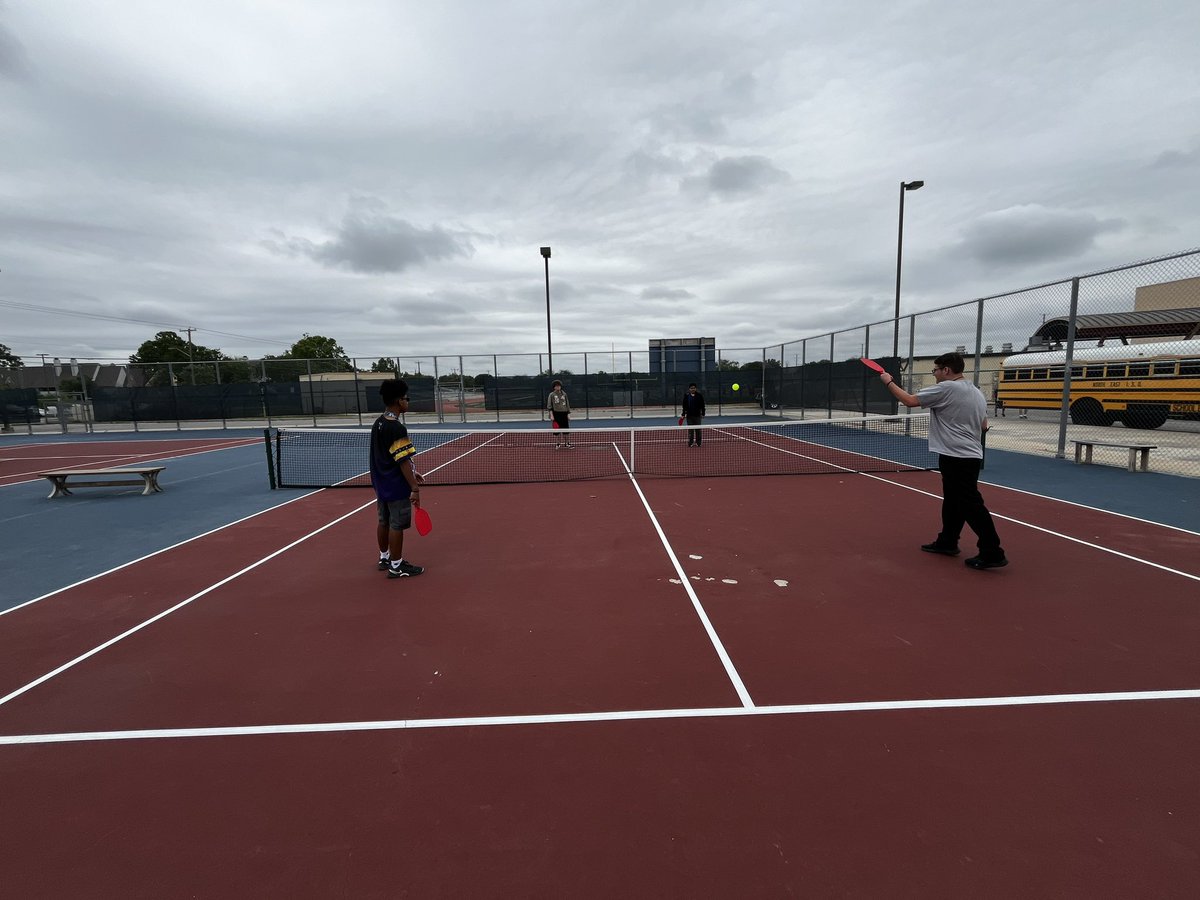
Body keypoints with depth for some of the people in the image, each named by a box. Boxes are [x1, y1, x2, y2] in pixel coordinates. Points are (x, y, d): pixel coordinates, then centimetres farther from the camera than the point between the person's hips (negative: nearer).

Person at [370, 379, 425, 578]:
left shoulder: (378, 424, 7)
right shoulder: (397, 428, -22)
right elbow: (403, 461, -24)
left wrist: (412, 473, 20)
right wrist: (415, 488, -21)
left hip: (381, 484, 9)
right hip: (397, 487, -9)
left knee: (384, 522, 19)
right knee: (397, 525, 1)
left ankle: (384, 558, 34)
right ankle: (396, 566, 11)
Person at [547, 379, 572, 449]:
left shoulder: (564, 394, 10)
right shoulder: (551, 395, 1)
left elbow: (567, 404, 13)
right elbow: (549, 405, -2)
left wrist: (568, 414, 7)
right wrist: (551, 415, -11)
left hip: (564, 413, 3)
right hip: (556, 414, -2)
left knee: (566, 429, 2)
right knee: (556, 430, 2)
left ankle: (567, 443, 10)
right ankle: (557, 444, 11)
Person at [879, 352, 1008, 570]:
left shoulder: (946, 388, -14)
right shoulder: (977, 392, 14)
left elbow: (909, 400, -12)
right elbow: (983, 426, 21)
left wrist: (889, 382, 0)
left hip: (957, 458, -10)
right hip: (971, 456, 10)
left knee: (971, 505, -6)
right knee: (953, 502, 18)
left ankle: (993, 553, -3)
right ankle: (947, 542, 28)